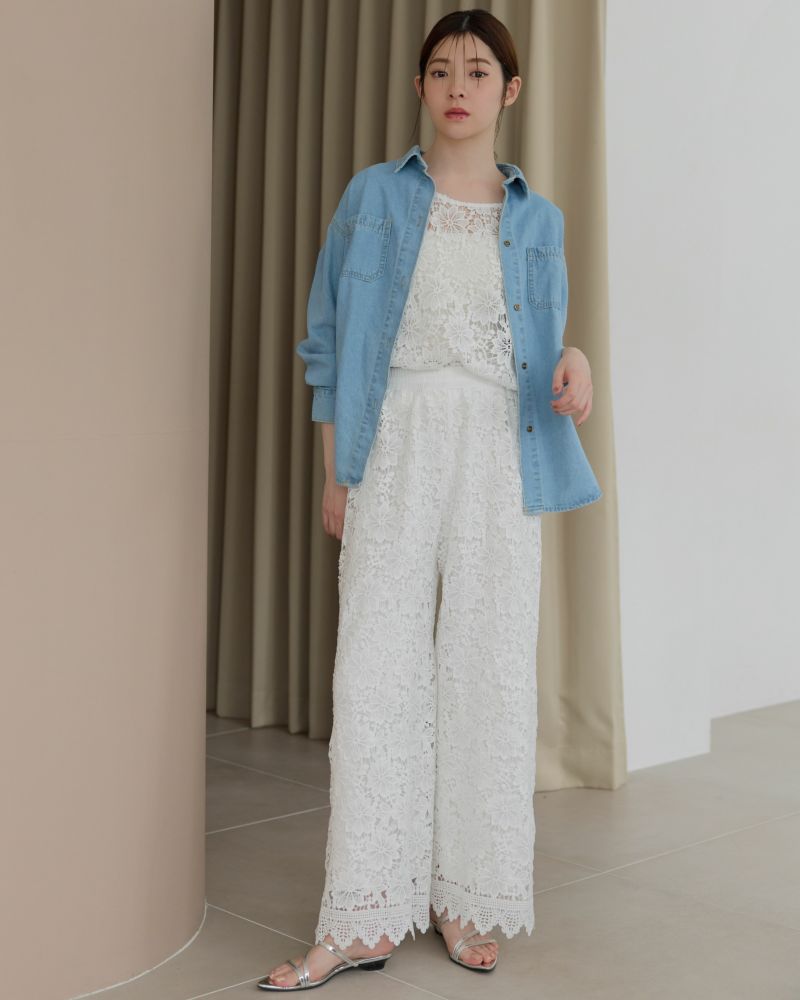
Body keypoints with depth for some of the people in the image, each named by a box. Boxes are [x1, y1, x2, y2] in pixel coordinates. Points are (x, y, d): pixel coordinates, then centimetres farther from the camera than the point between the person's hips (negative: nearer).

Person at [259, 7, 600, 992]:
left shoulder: (538, 219, 12)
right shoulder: (374, 196, 7)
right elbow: (329, 338, 6)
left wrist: (576, 361, -6)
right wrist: (334, 473, 0)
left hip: (500, 451, 2)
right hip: (396, 445, -1)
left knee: (491, 669, 2)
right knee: (378, 670, -5)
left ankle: (467, 904, 14)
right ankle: (362, 920, 1)